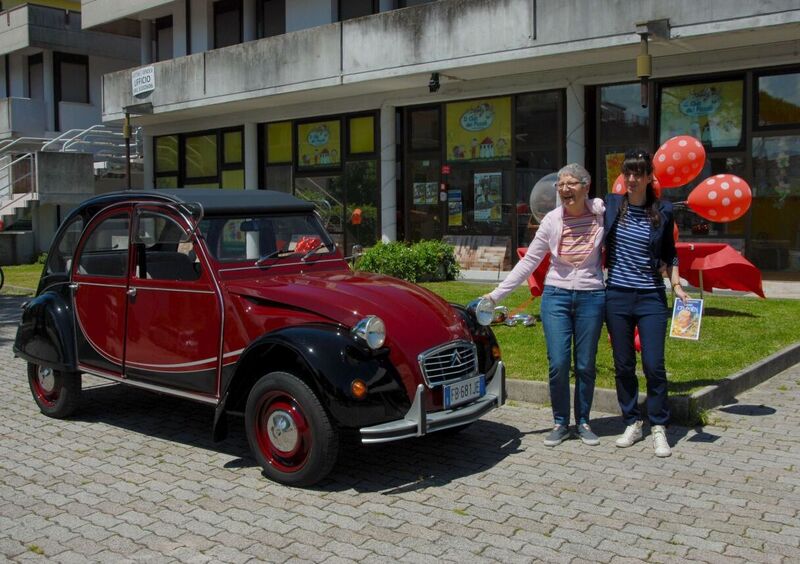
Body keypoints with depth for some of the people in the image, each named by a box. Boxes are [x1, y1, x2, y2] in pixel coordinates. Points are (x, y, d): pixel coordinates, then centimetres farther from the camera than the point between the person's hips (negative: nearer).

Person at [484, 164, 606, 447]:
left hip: (591, 297, 0)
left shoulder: (602, 213, -5)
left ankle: (583, 422, 25)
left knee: (586, 366, 7)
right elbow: (528, 262, 2)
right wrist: (497, 294, -1)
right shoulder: (552, 220, -2)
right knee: (558, 365, -3)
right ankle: (560, 423, 15)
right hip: (556, 296, 0)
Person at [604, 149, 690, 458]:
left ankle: (659, 428, 9)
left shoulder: (663, 211, 1)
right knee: (623, 365, 8)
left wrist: (677, 286, 1)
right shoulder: (610, 205, 2)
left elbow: (669, 254, 10)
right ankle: (632, 423, 22)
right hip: (616, 296, 1)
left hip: (651, 297, -1)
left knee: (654, 365, -5)